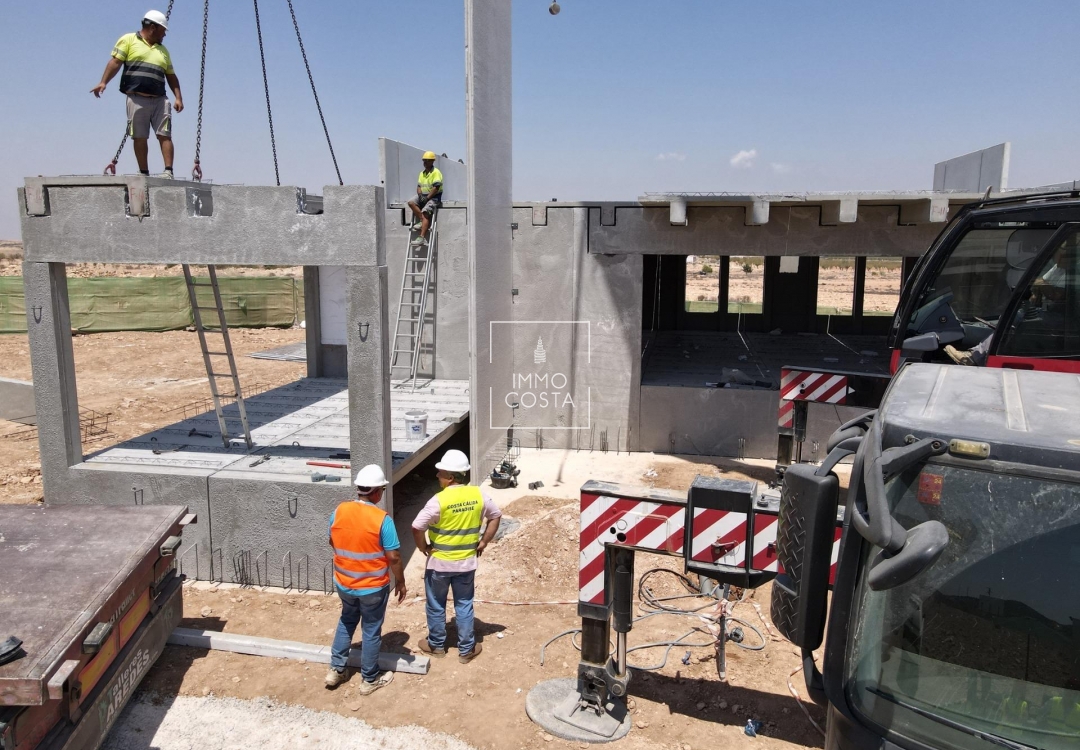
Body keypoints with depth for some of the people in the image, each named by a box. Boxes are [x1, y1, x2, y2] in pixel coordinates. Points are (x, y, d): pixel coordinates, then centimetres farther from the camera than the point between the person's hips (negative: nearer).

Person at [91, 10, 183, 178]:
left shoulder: (162, 50, 22)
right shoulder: (129, 40, 8)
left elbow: (171, 76, 21)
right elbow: (115, 62, 0)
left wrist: (178, 97, 8)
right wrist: (103, 82, -12)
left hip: (160, 100, 4)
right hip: (137, 99, -3)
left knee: (165, 136, -7)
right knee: (139, 137, -1)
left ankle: (168, 172, -10)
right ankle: (144, 173, 2)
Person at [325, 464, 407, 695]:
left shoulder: (339, 511, -8)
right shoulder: (382, 519, -23)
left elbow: (333, 542, 8)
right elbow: (393, 557, -18)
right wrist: (400, 582, -3)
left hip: (343, 582, 5)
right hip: (373, 586, -5)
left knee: (346, 621, 27)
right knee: (371, 630, 12)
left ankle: (336, 670, 34)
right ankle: (370, 680, 26)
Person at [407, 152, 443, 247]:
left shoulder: (436, 172, -8)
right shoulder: (422, 173, 16)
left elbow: (436, 187, -16)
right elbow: (419, 186, 13)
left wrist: (427, 198, -19)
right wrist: (420, 195, -9)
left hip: (434, 197, -8)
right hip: (423, 196, 8)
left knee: (425, 212, -24)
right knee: (411, 203, -17)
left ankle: (422, 238, -31)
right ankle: (423, 221, -13)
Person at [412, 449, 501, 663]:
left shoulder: (440, 500, -22)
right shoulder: (478, 495, -7)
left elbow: (417, 527, -25)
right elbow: (496, 515, 6)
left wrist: (423, 547, -7)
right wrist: (483, 542, 11)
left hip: (439, 562, -3)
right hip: (467, 562, 4)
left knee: (436, 606, 17)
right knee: (464, 606, 16)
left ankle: (436, 645, 32)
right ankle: (467, 649, 24)